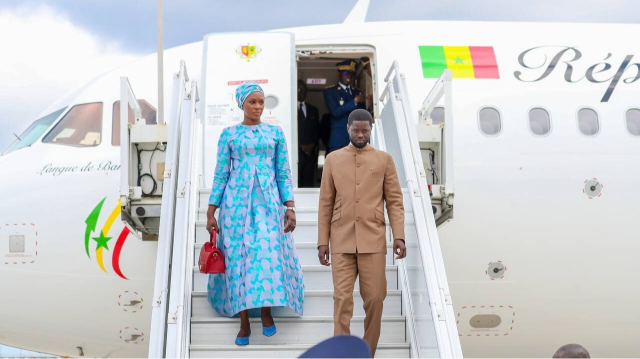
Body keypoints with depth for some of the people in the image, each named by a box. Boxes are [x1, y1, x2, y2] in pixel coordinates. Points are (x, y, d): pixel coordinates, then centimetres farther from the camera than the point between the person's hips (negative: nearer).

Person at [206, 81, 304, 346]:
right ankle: (244, 322, 7)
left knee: (270, 254, -9)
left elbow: (284, 173, 6)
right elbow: (221, 174, 4)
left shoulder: (276, 133, 8)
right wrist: (211, 213, 0)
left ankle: (266, 311, 12)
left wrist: (290, 207, -5)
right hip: (237, 201, 0)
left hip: (268, 201, 1)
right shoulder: (229, 134, 5)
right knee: (239, 257, -1)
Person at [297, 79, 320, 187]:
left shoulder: (313, 110, 20)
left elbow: (317, 130, 16)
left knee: (308, 183, -1)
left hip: (310, 152, 4)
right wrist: (301, 146, -10)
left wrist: (313, 144, -1)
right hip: (295, 152, -4)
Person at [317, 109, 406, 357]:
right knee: (342, 298, -4)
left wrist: (399, 236, -6)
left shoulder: (384, 159, 7)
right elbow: (325, 203, 9)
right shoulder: (333, 159, 9)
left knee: (374, 298, 2)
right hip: (342, 242, 0)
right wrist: (323, 241, 4)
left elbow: (395, 201, 5)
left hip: (373, 241, 0)